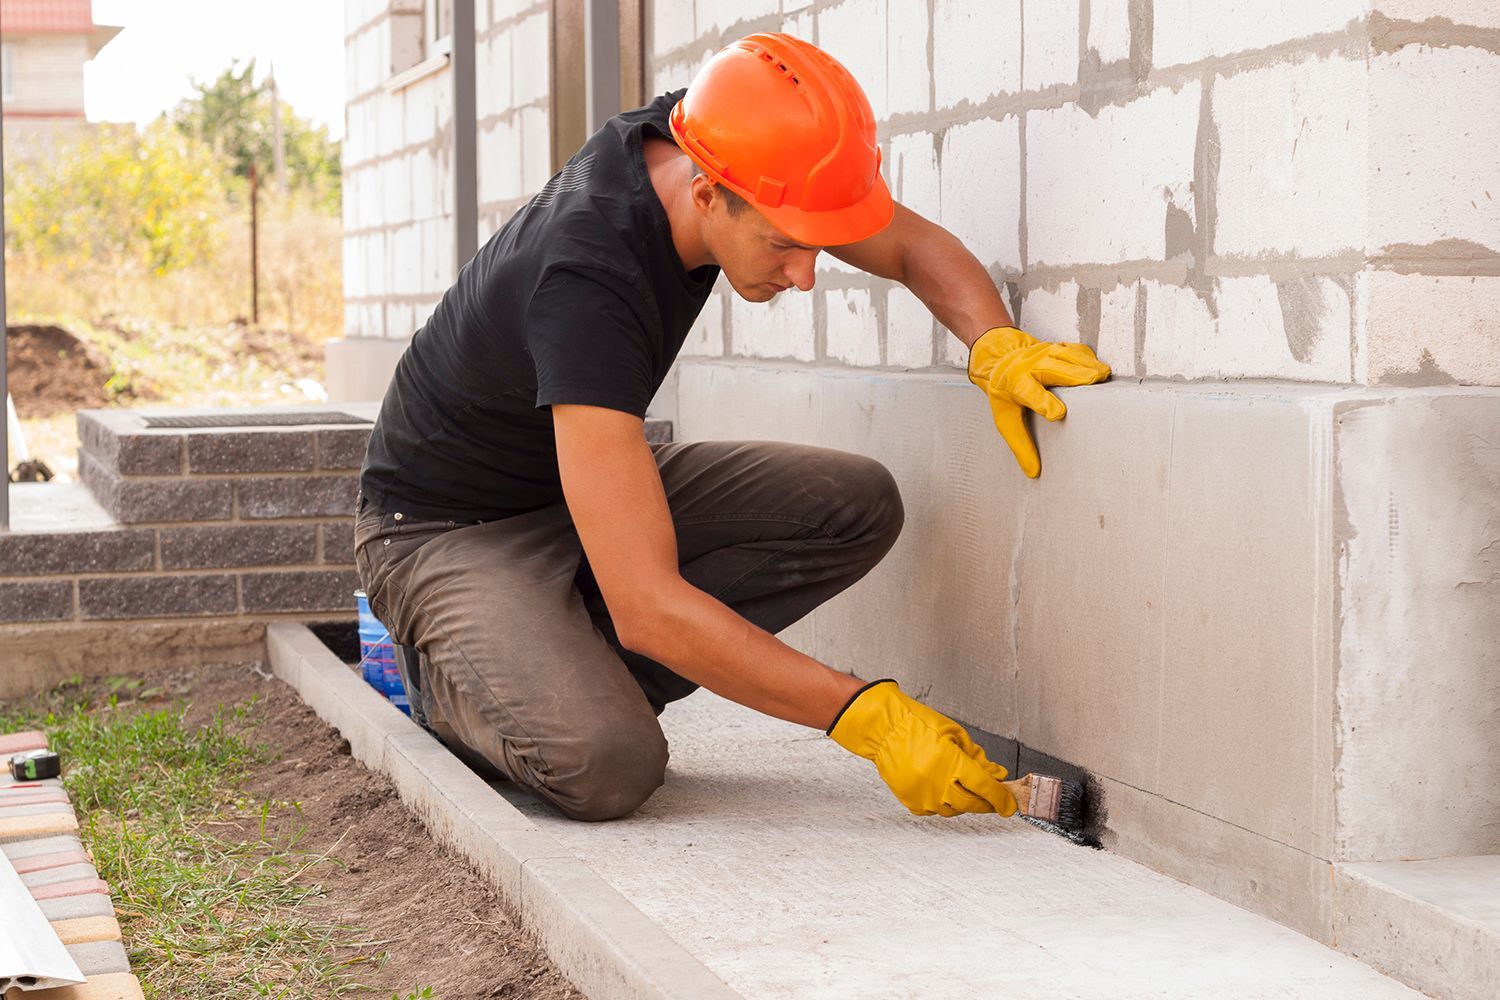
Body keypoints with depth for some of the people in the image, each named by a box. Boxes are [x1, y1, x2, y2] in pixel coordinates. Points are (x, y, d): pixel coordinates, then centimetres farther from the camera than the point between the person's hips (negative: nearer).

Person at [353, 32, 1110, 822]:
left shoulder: (696, 135, -15)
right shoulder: (586, 284, -38)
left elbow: (913, 246, -1)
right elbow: (648, 605, -41)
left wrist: (995, 346, -23)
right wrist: (866, 716, -39)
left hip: (591, 478, 8)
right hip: (450, 529, -8)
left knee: (856, 504, -11)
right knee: (608, 765, -33)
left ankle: (580, 675, -1)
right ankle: (453, 676, 1)